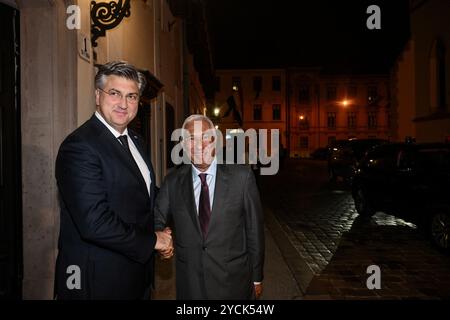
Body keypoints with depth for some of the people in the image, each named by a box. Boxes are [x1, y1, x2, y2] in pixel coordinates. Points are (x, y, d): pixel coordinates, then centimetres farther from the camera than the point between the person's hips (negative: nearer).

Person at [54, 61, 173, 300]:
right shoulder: (79, 146, -20)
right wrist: (152, 241, -15)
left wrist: (163, 234, 2)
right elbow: (95, 223, -27)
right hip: (98, 280, -7)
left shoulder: (135, 141, 7)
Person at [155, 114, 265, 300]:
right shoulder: (172, 182, -2)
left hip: (233, 280, -1)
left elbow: (254, 229, -5)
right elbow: (156, 219, 2)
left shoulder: (241, 176, -10)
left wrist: (256, 277, 1)